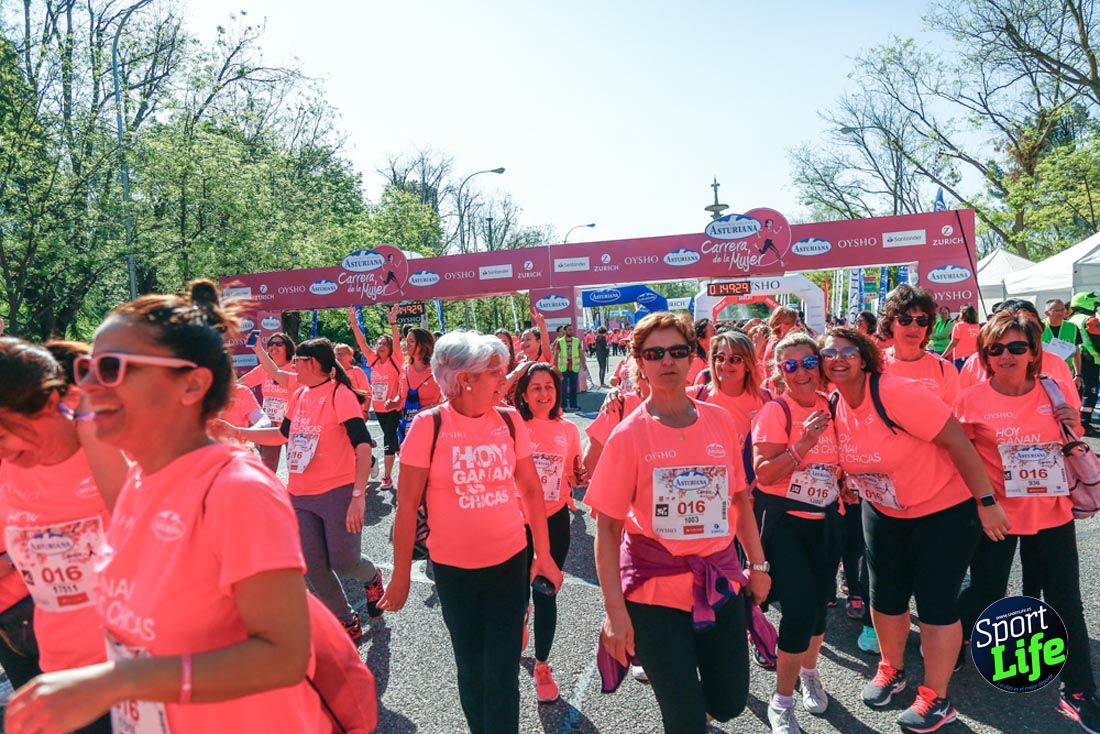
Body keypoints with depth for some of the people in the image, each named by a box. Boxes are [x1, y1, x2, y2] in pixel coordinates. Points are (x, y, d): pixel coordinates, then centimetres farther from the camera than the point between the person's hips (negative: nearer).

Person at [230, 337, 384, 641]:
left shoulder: (340, 394, -14)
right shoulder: (300, 395, 9)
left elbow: (363, 445, -20)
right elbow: (283, 434, 24)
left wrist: (358, 496, -26)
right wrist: (238, 432, 16)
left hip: (337, 492, -7)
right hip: (299, 496, 7)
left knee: (344, 563, -2)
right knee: (313, 565, 6)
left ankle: (371, 577, 34)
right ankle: (347, 622, 24)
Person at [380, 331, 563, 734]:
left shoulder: (510, 421, -5)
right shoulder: (428, 426, -13)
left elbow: (531, 489, 5)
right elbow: (407, 504, -8)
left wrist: (544, 553, 6)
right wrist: (401, 574, -4)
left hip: (510, 562, 1)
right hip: (453, 569, -1)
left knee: (502, 675, 3)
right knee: (471, 671, 16)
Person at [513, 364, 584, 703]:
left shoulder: (568, 430, -1)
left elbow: (572, 477, 9)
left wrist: (582, 478, -10)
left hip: (554, 519, 1)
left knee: (545, 593, 7)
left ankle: (542, 664, 26)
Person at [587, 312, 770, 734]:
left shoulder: (719, 421, 0)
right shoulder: (629, 434, -11)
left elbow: (739, 497, 12)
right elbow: (607, 527, -10)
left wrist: (758, 564, 12)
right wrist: (615, 611, -14)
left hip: (720, 581, 4)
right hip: (655, 588, -4)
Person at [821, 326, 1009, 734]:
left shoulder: (898, 392, -27)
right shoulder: (835, 405, -6)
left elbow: (957, 441, -24)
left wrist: (986, 502, -22)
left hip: (944, 509, -6)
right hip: (883, 511, 6)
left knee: (935, 603, 1)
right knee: (885, 596, 12)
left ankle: (936, 698, 18)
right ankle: (892, 669, 36)